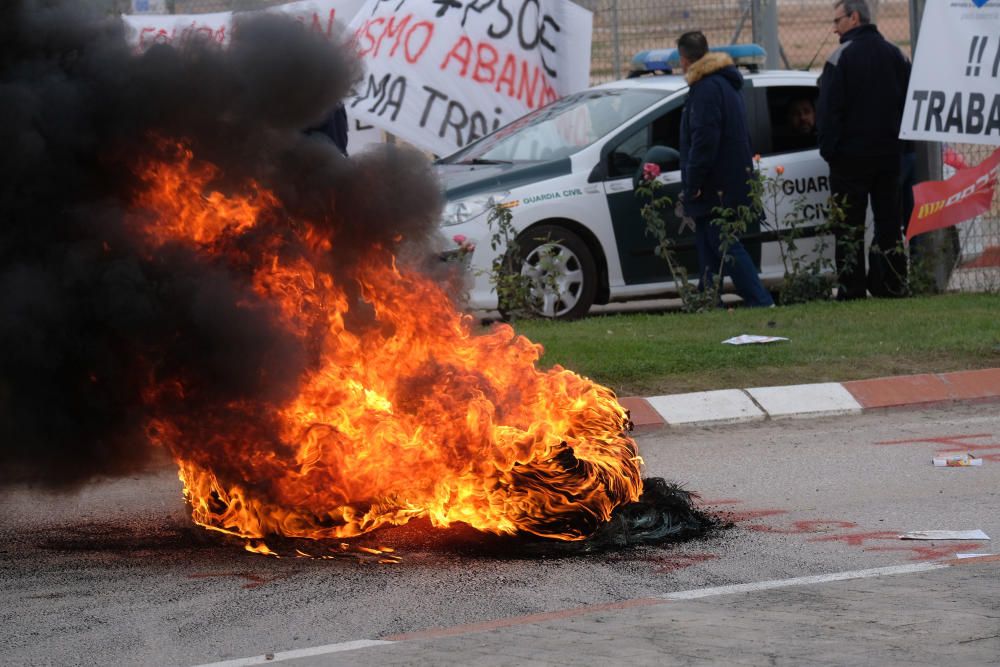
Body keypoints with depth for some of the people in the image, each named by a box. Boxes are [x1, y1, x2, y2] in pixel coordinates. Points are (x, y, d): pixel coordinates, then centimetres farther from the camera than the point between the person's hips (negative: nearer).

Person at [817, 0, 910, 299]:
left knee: (849, 226, -2)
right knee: (889, 221, 10)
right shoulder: (896, 56, 9)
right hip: (890, 153, 5)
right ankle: (892, 284, 8)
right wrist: (899, 140, 16)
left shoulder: (841, 57, -11)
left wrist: (828, 148, -7)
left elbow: (830, 109, -13)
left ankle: (851, 289, -5)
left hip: (851, 154, -5)